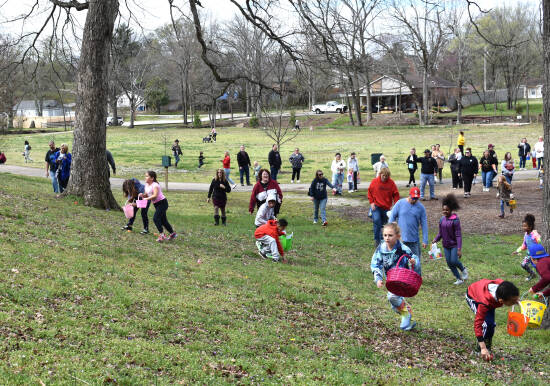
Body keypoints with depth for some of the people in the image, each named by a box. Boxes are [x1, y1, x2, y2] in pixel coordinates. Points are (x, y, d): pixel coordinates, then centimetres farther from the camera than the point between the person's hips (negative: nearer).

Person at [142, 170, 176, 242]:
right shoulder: (147, 185, 8)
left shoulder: (155, 185, -18)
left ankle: (162, 234, -16)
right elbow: (146, 195, 13)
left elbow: (155, 195, -31)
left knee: (156, 218, -19)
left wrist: (147, 198, -36)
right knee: (163, 220, 13)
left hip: (162, 202, -9)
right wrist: (143, 195, -8)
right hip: (156, 204, 9)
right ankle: (172, 233, 24)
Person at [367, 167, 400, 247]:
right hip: (376, 206, -2)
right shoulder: (374, 181, -4)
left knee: (384, 224, 10)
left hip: (386, 208, 2)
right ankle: (376, 240, -11)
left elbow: (396, 195, 3)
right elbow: (369, 192, 6)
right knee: (376, 220, -21)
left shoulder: (391, 183, -4)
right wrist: (372, 202, -2)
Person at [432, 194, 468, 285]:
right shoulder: (442, 219, 2)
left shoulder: (455, 220, -16)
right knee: (449, 263, 5)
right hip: (446, 245, 6)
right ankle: (459, 279, 21)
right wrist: (435, 240, -6)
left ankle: (463, 270, 18)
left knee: (454, 261, -15)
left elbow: (458, 235, -17)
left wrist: (459, 249, -20)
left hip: (454, 245, -6)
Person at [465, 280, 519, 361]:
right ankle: (486, 348, -4)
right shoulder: (485, 303, -48)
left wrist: (515, 300, -16)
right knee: (488, 323, -23)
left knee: (491, 324, 0)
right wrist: (483, 348, -46)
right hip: (473, 297, -6)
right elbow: (477, 324, -43)